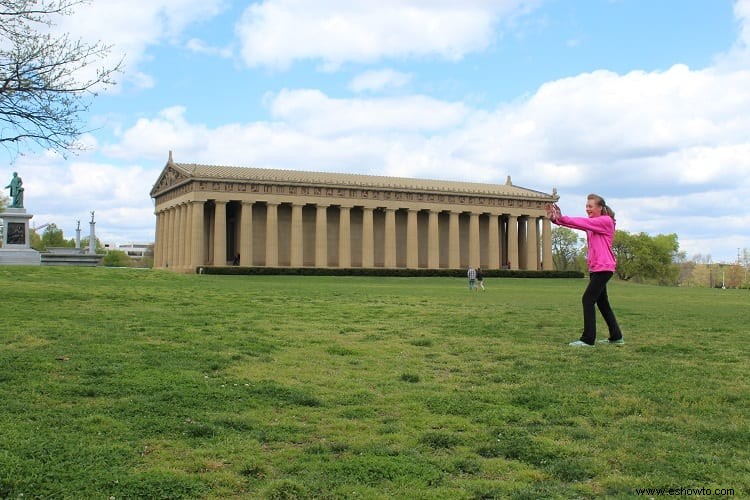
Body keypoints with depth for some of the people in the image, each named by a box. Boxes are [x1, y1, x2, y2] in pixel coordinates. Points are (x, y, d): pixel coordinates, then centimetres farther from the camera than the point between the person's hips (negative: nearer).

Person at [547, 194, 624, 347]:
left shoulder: (606, 221, -8)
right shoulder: (591, 223, 15)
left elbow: (584, 222, -21)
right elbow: (580, 224, -1)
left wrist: (562, 218, -26)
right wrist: (556, 219, -18)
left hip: (603, 268, -9)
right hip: (595, 268, 9)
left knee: (587, 299, -12)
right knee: (602, 303, 14)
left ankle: (588, 339, -10)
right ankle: (616, 337, 24)